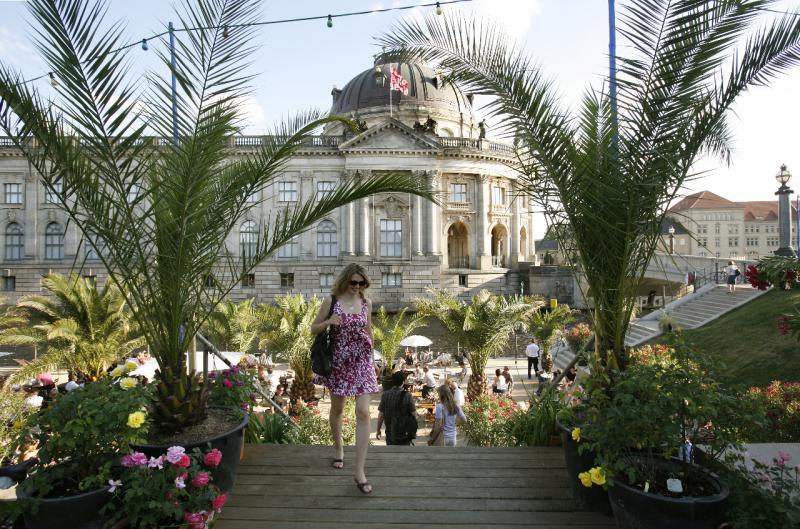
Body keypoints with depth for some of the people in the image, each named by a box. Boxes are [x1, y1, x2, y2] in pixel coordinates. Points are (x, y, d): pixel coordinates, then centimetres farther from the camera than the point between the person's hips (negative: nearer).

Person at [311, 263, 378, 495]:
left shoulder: (366, 302, 2)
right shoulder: (331, 301, -5)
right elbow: (313, 330, 1)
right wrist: (328, 322, -19)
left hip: (361, 362, 1)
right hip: (339, 361, -1)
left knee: (363, 412, -9)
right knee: (337, 409, 15)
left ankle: (359, 471, -5)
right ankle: (339, 449, 42)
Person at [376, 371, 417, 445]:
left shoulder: (385, 394, -8)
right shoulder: (407, 395, -14)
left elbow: (381, 414, -5)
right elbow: (414, 414, -9)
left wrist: (378, 430, 6)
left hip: (390, 432, 2)